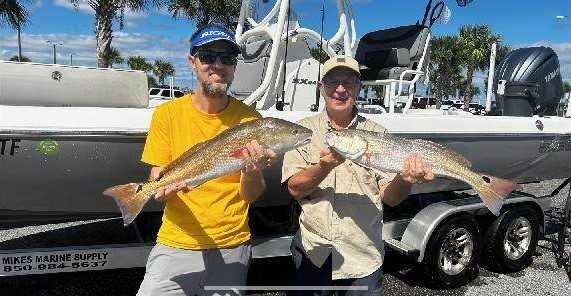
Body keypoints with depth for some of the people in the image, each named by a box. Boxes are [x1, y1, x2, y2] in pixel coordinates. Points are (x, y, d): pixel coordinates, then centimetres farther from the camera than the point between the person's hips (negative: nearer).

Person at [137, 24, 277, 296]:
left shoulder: (249, 119, -5)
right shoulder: (168, 113, -5)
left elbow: (250, 196, -6)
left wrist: (252, 171, -28)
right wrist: (165, 188, -25)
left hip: (231, 247, 1)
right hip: (176, 244, 0)